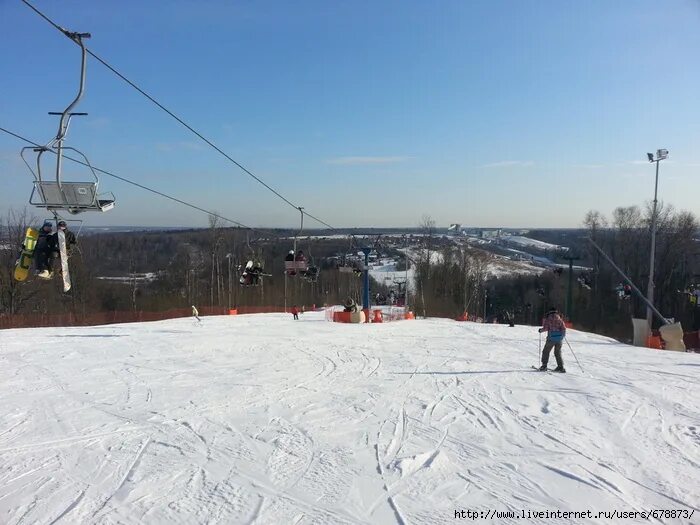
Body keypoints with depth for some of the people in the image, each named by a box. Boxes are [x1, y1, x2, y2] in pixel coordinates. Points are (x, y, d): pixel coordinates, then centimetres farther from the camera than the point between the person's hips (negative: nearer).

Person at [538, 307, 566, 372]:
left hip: (551, 338, -3)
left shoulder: (548, 319, -1)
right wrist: (563, 335, 21)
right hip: (559, 338, 3)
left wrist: (541, 330, 10)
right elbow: (564, 328, 3)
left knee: (546, 351, 10)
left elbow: (546, 328, -10)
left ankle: (544, 366, 6)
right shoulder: (560, 319, 8)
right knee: (558, 353, 15)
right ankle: (561, 367, 9)